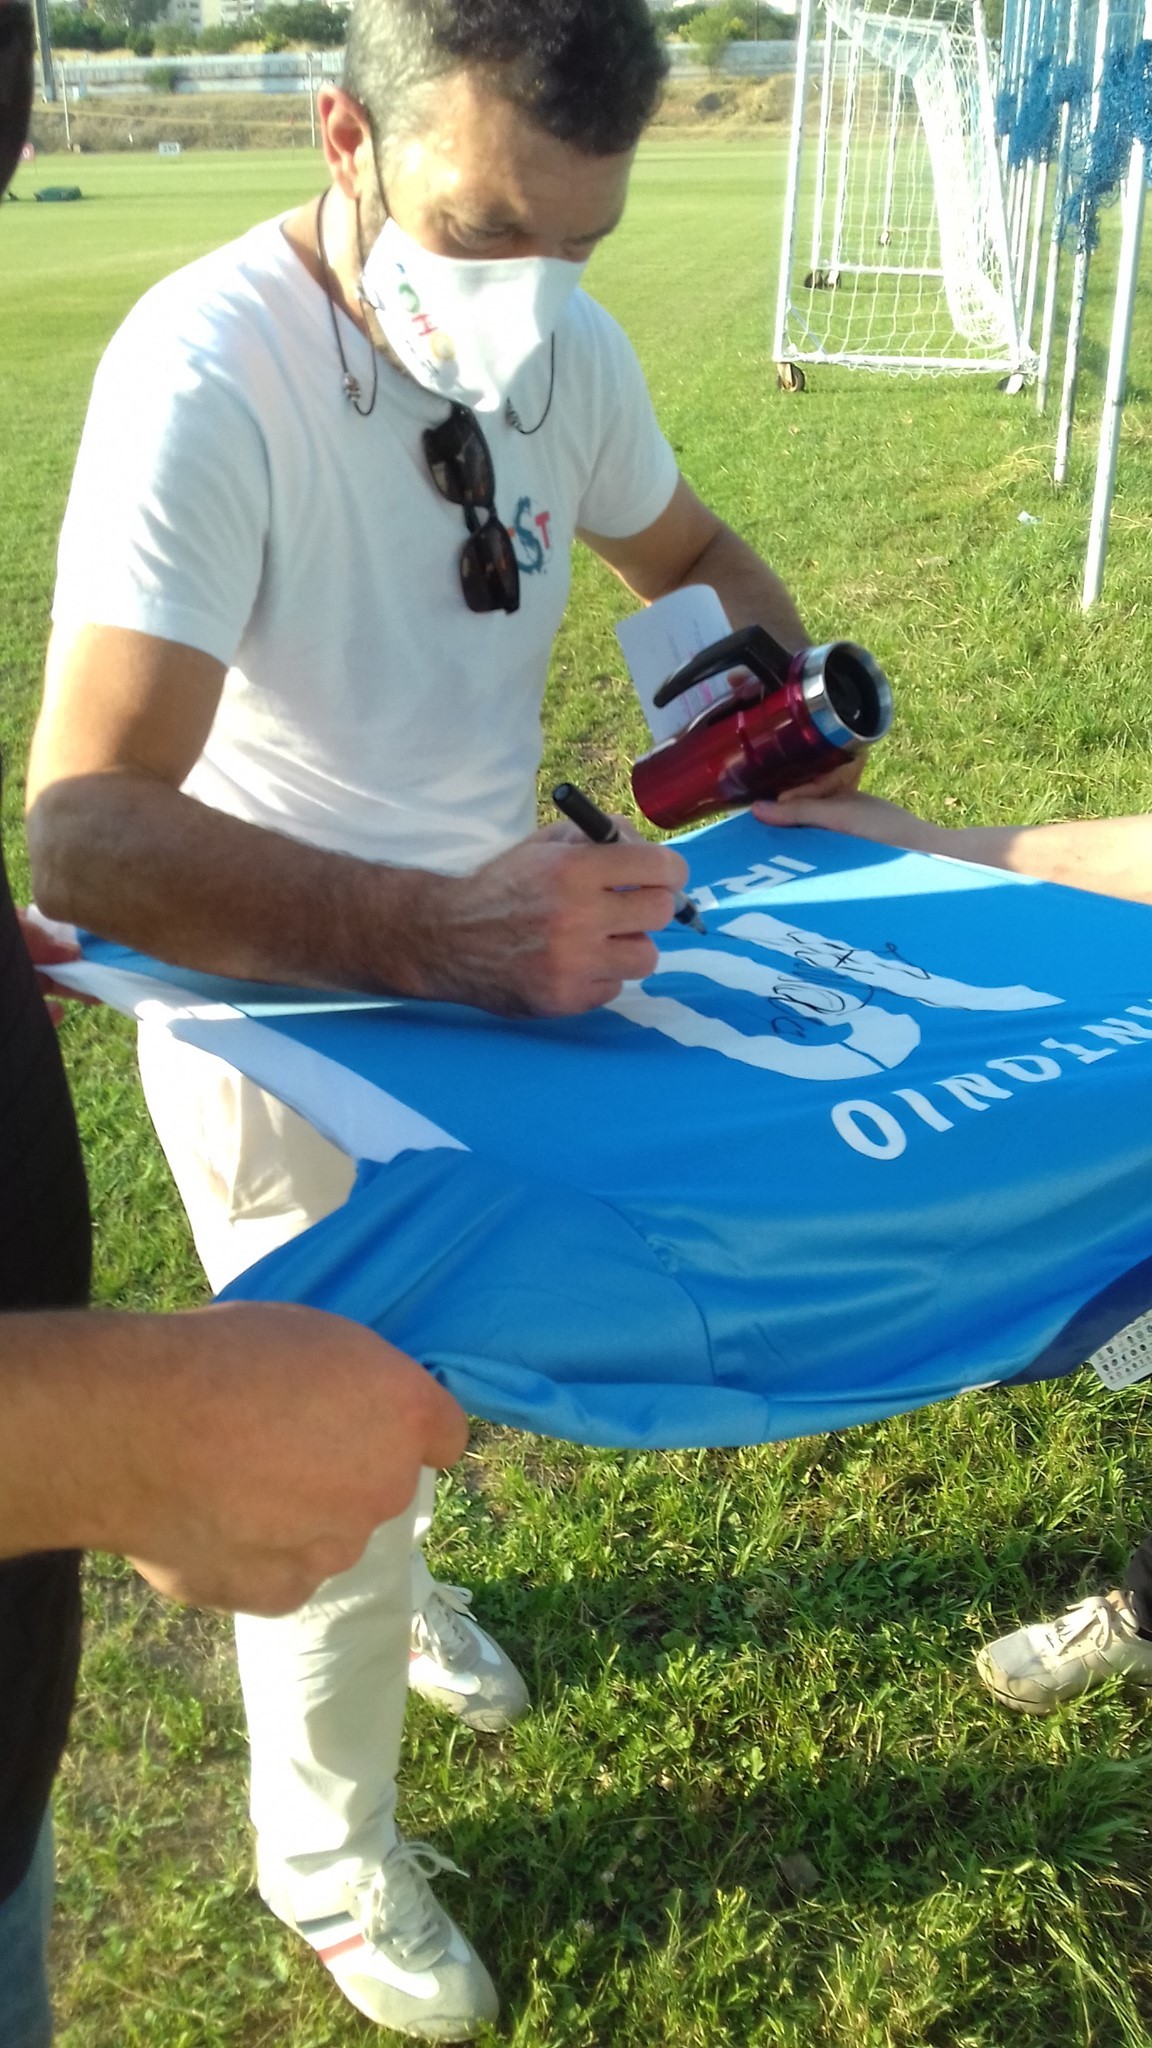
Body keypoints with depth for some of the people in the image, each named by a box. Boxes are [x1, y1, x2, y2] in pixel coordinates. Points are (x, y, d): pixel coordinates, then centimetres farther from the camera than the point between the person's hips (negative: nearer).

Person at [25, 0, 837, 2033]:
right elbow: (89, 827, -37)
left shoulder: (561, 336, -7)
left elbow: (690, 552, 13)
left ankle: (390, 1582, 59)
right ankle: (323, 1865, 36)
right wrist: (434, 932, -49)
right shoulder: (207, 370, -29)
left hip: (488, 955, 6)